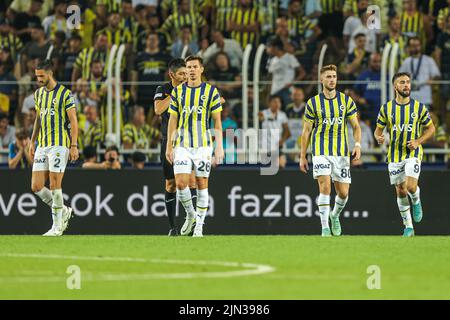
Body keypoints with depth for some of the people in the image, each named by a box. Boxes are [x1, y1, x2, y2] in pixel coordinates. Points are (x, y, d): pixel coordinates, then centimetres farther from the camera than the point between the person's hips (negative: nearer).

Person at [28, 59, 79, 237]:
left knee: (54, 186, -8)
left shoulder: (65, 94, -7)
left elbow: (73, 121, -7)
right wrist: (32, 142, 20)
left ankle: (57, 227, 2)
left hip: (59, 145, -7)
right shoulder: (38, 93, 14)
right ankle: (63, 211, 19)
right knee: (36, 187, -1)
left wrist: (74, 146, -13)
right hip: (42, 146, 7)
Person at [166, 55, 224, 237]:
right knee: (180, 183, -9)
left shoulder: (211, 91, 0)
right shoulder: (177, 91, 6)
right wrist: (169, 146, 5)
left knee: (202, 184, 0)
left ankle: (199, 226, 8)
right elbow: (172, 120, 9)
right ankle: (190, 215, 16)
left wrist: (219, 147, -6)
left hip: (203, 145, -2)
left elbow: (217, 121, 1)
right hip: (182, 145, 2)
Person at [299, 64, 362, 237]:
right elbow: (306, 131, 6)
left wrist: (357, 145, -9)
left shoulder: (346, 101, 4)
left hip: (341, 152, 2)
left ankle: (335, 216, 33)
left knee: (343, 193, 3)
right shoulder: (313, 103, 1)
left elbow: (356, 126, 8)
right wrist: (302, 156, 3)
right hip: (321, 151, -2)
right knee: (325, 187, -17)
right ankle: (325, 227, -10)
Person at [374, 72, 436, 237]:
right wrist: (378, 137, -17)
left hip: (413, 153, -2)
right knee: (401, 191, 4)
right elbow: (378, 130, 7)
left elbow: (430, 128, 7)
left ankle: (416, 201, 17)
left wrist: (418, 141, -10)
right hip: (394, 155, 2)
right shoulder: (386, 108, 0)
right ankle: (408, 227, 16)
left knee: (411, 186, -20)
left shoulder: (419, 107, -3)